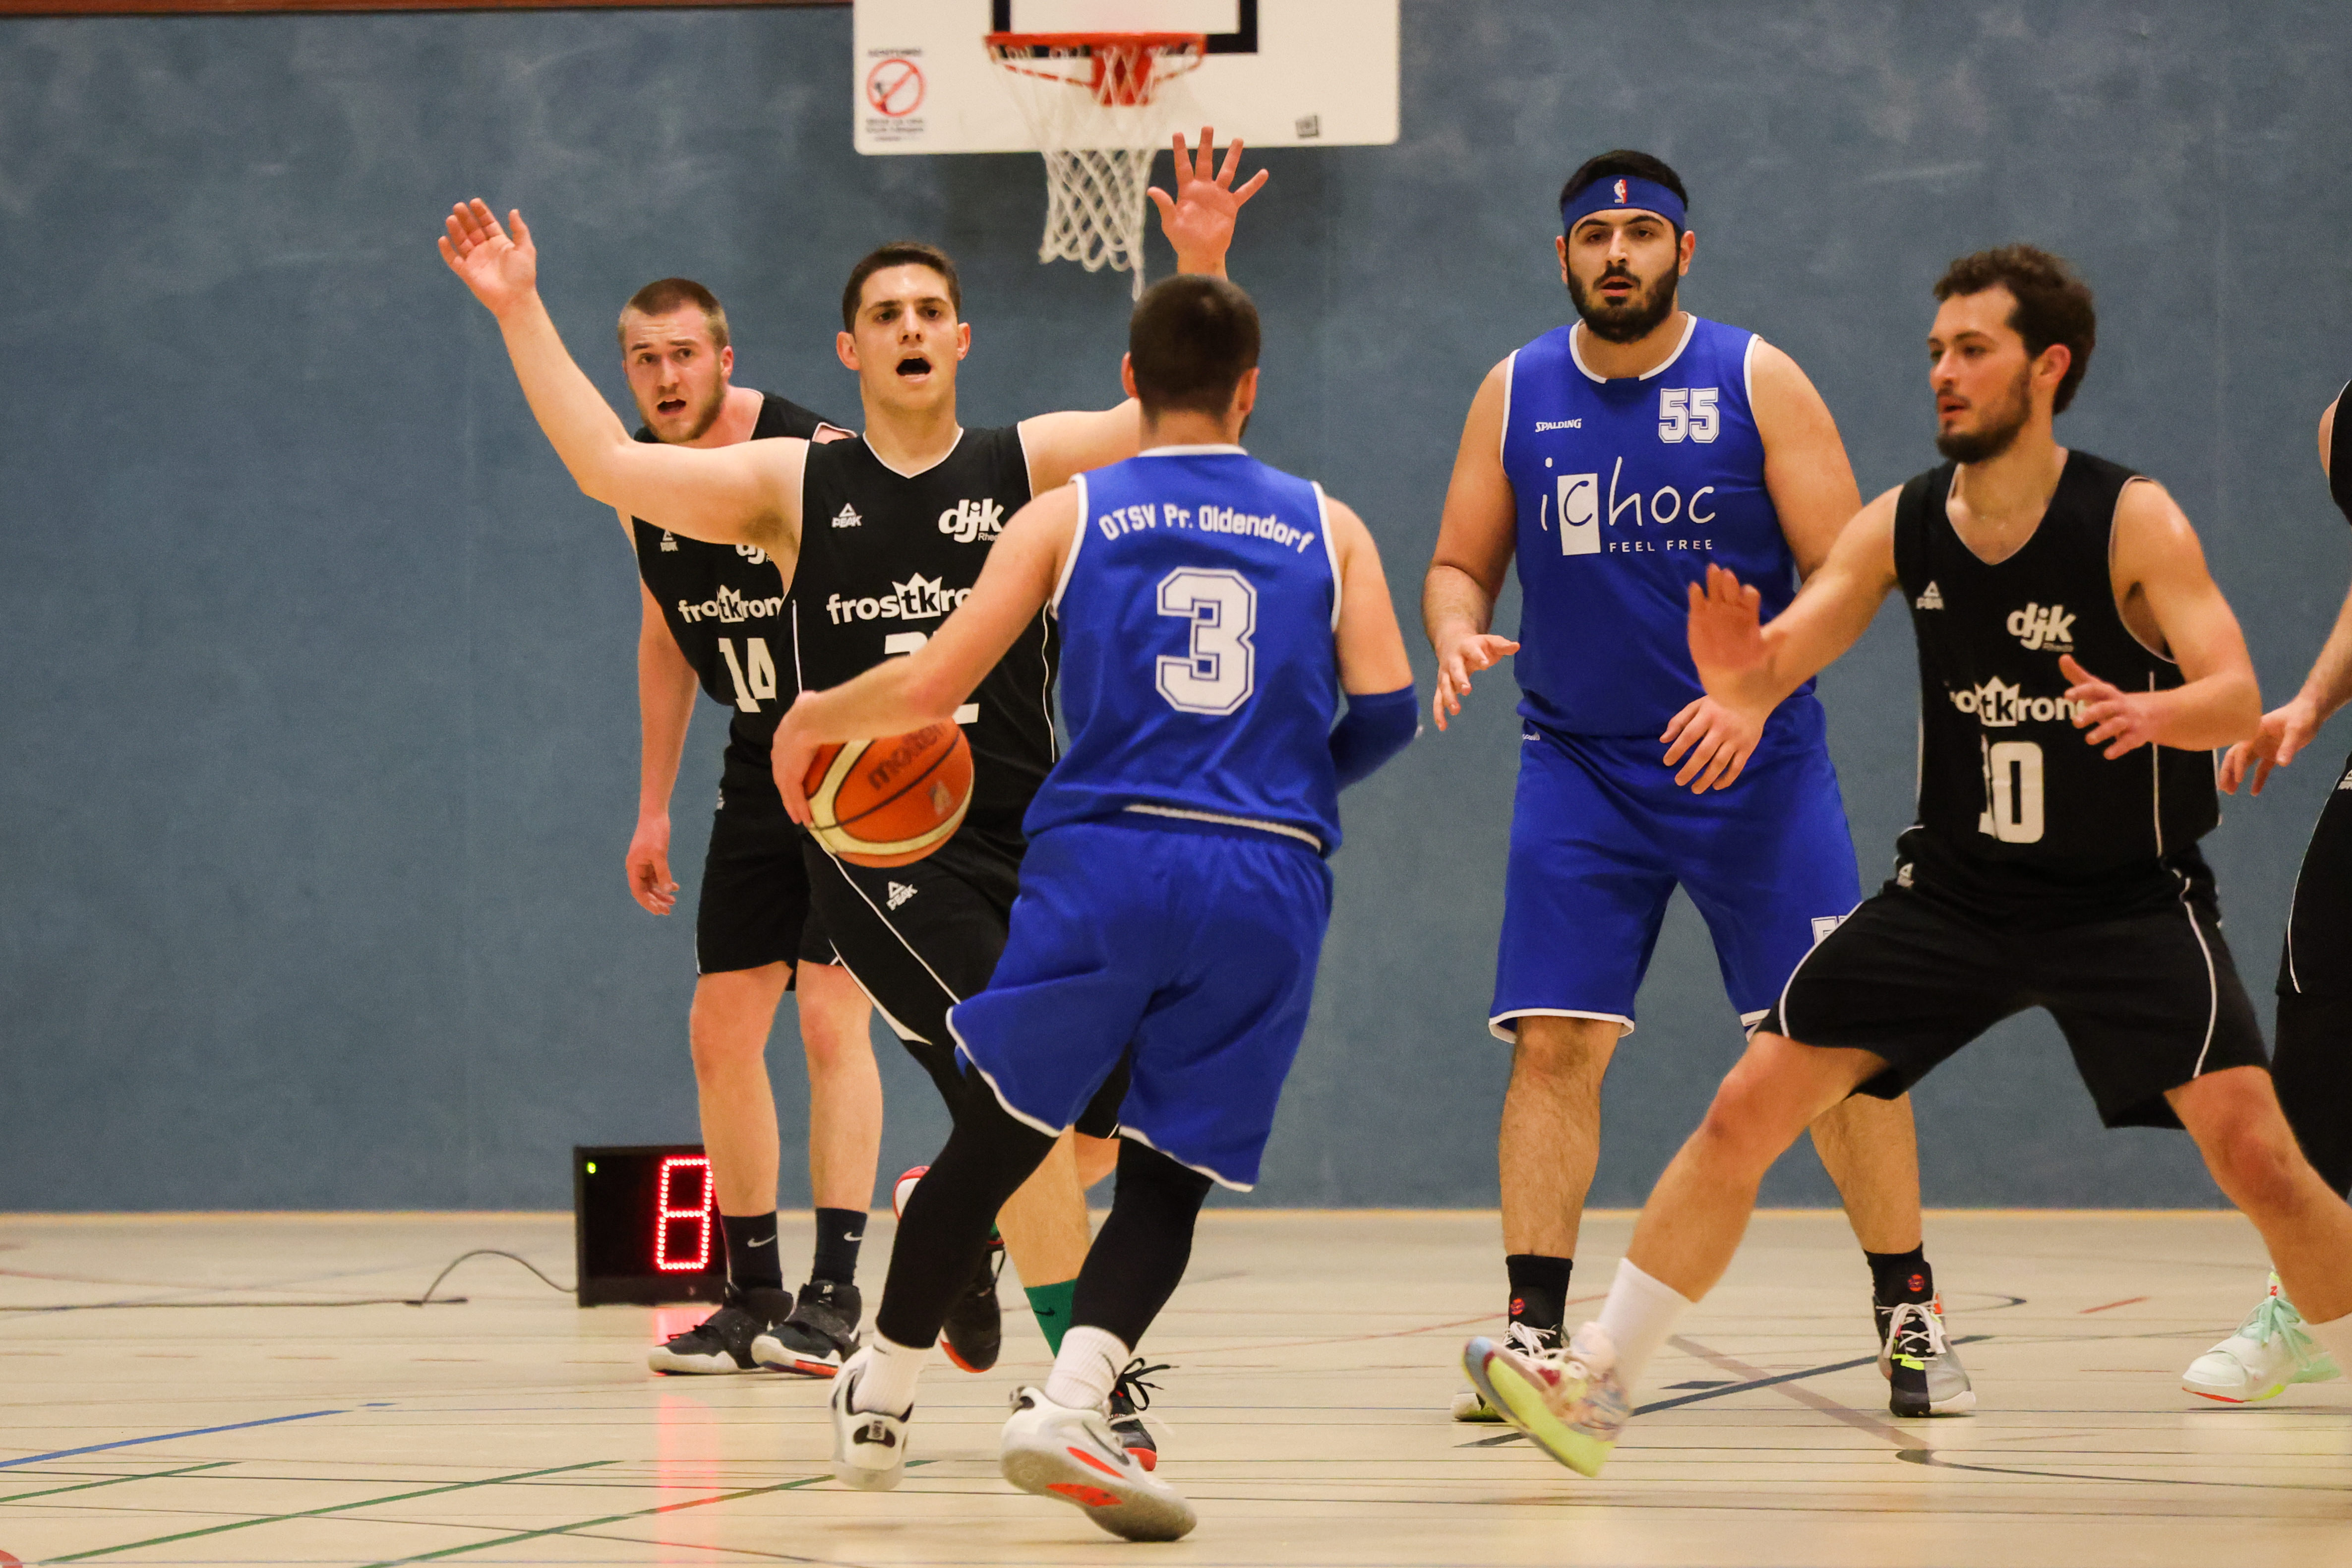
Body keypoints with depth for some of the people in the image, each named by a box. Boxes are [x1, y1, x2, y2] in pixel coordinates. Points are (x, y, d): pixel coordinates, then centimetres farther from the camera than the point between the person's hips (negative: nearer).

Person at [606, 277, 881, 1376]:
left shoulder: (813, 460, -19)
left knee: (831, 1017, -13)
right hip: (761, 770, 7)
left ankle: (834, 1291, -11)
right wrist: (654, 807, 14)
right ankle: (754, 1296, 14)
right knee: (721, 1031, 4)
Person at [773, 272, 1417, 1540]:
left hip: (1103, 863, 0)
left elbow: (933, 686, 2)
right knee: (1167, 1179, 6)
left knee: (991, 1141, 14)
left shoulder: (1068, 517, 9)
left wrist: (809, 720, 20)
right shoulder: (1326, 528, 14)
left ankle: (879, 1402, 25)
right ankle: (1069, 1403, -16)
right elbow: (1386, 707, 4)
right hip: (1269, 881, 1)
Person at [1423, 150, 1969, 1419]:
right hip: (1580, 764, 2)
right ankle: (1535, 1328, -6)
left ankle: (1908, 1316, 8)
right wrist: (1457, 636, -14)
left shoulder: (1756, 383, -5)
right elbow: (1460, 566, 10)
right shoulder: (1516, 396, 3)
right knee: (1553, 1042, -9)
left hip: (1755, 761, -2)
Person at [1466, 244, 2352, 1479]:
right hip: (1957, 894, 4)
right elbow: (1777, 657, -6)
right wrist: (1737, 676, -32)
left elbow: (2238, 698, -24)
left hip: (2129, 902, -4)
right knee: (1744, 1110, -3)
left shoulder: (2132, 521, -16)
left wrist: (2157, 714, -47)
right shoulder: (1902, 525, -3)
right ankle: (1596, 1385, 6)